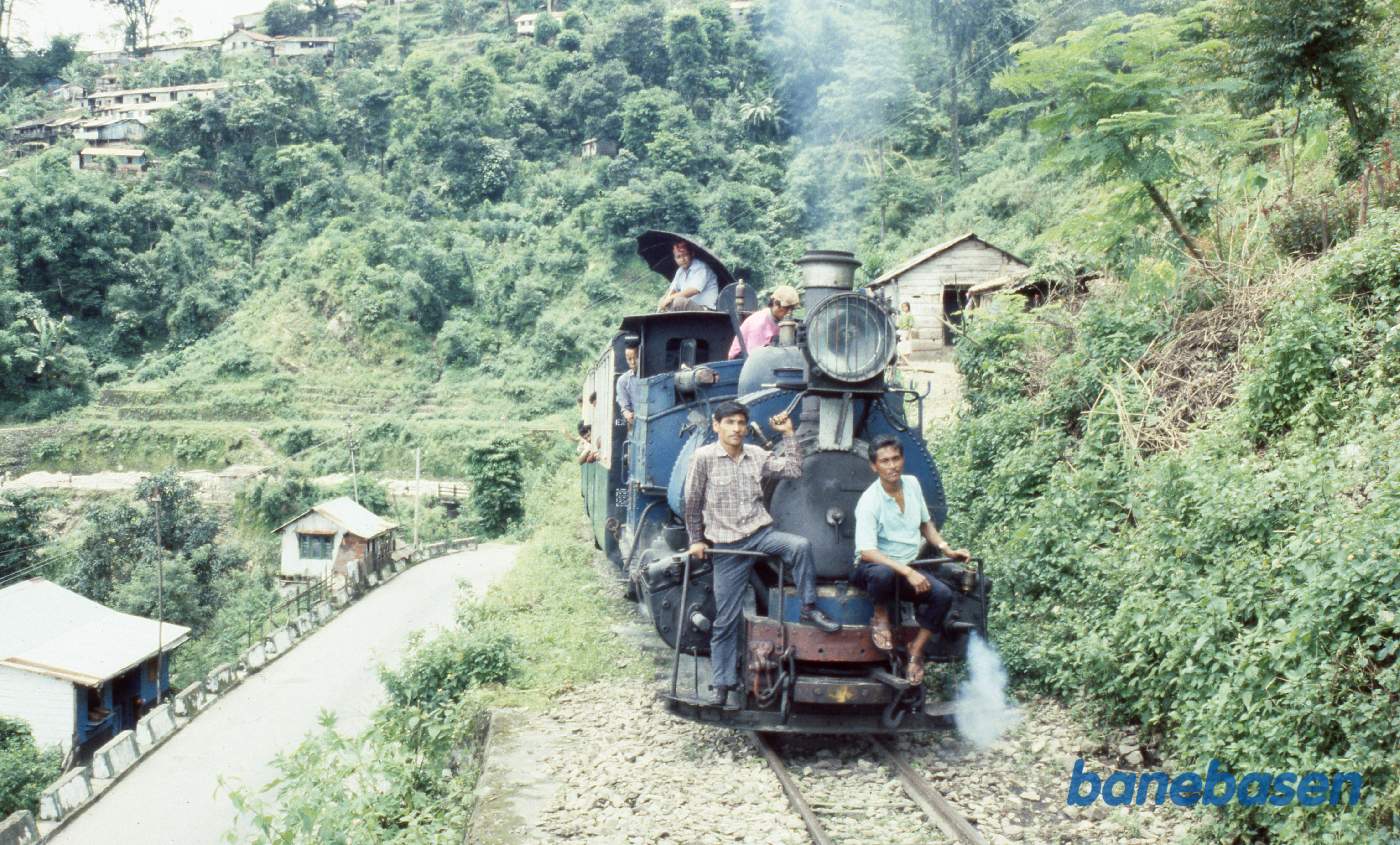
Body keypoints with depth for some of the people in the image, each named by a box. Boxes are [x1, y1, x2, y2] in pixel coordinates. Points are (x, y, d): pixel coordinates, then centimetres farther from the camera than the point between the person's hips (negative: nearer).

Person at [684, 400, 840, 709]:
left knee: (800, 545, -29)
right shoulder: (704, 457, -6)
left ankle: (809, 608, -10)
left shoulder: (756, 455, 5)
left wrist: (788, 434, -1)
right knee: (726, 620, -1)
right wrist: (697, 540, 4)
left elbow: (794, 470, 2)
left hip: (760, 533, 3)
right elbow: (693, 503, 1)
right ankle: (723, 686, 9)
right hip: (726, 546, -3)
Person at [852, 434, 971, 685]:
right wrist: (908, 572, -36)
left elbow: (925, 523, 19)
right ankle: (880, 618, -10)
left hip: (909, 569, 6)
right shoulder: (869, 501, -19)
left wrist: (946, 549, 3)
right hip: (875, 566, -6)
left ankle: (916, 649, -4)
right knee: (882, 573, -41)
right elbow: (866, 551, -28)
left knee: (943, 595, -21)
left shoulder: (912, 484, 2)